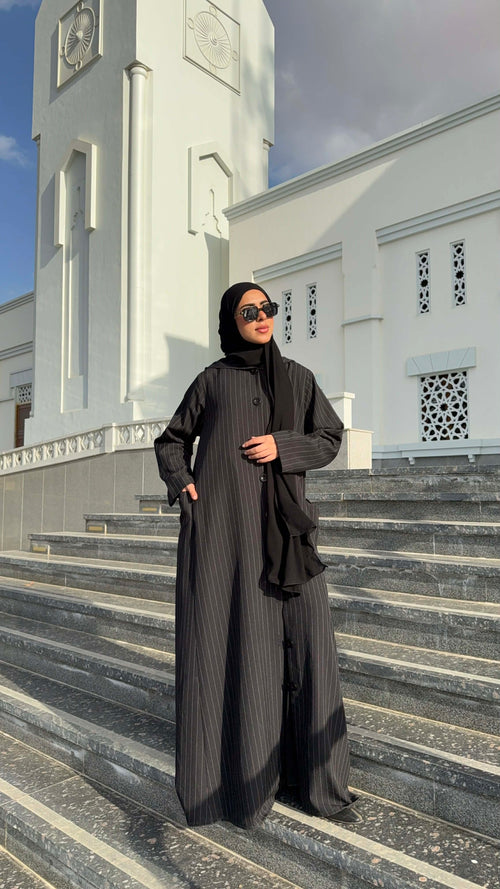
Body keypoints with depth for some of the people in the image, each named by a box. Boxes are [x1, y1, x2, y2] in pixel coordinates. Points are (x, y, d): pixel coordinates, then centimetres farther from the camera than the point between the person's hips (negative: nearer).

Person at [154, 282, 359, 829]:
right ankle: (237, 780, 13)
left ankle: (318, 781, 10)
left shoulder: (298, 378, 15)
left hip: (283, 525, 2)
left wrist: (284, 446, -6)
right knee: (230, 642, -1)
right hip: (221, 523, -1)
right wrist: (180, 483, -2)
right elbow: (171, 441, 17)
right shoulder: (211, 380, 11)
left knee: (308, 643, -4)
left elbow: (330, 439, 12)